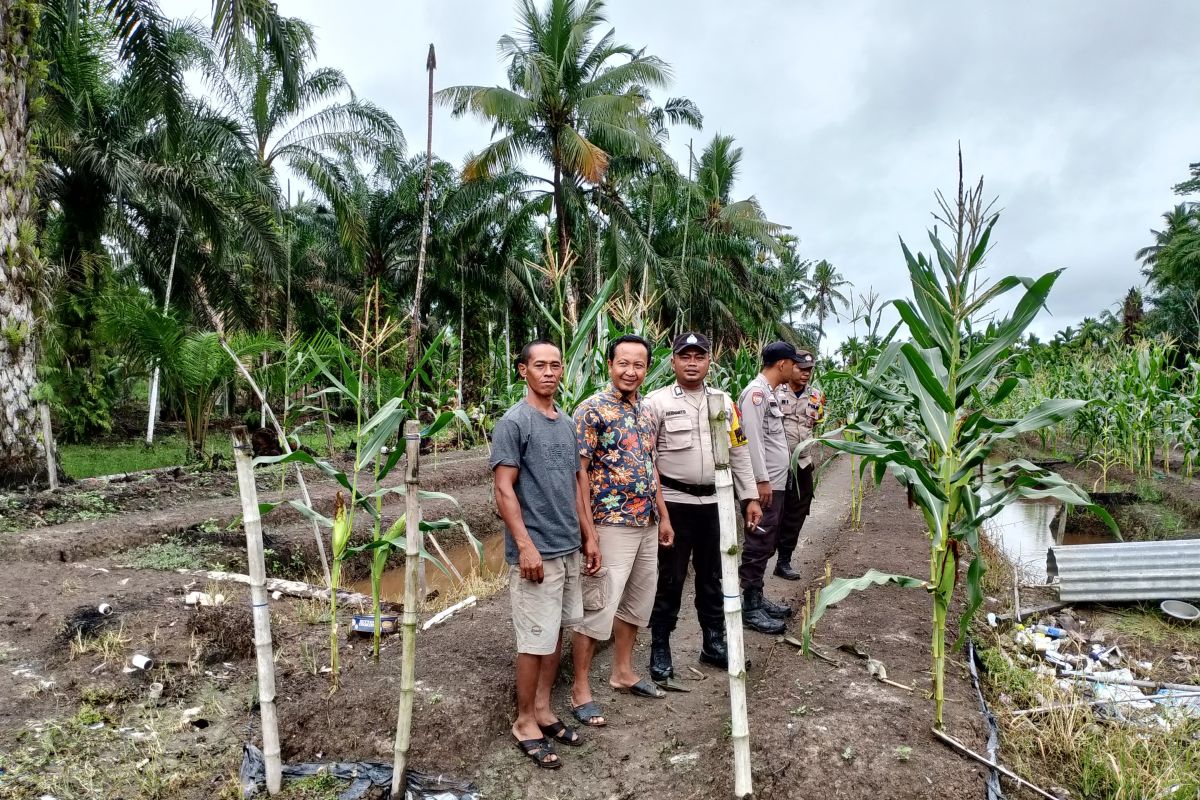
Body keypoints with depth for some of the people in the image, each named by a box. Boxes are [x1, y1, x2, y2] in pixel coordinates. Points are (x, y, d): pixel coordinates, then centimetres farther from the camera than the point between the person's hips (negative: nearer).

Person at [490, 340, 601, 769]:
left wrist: (588, 536, 14)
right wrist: (525, 546, -19)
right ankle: (524, 721, 18)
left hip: (569, 548, 7)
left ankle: (543, 709, 30)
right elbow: (504, 490, -15)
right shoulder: (513, 422, -11)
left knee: (556, 632, 15)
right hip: (536, 551, -7)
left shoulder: (567, 423, 10)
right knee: (535, 639, 2)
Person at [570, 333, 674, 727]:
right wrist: (587, 528, -19)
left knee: (637, 601, 18)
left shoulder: (645, 410, 10)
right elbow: (579, 472, -15)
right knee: (598, 607, -2)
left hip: (647, 524, 8)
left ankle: (623, 672, 34)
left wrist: (663, 516, 17)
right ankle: (580, 688, 12)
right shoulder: (592, 409, -13)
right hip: (611, 525, -8)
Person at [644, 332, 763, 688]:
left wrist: (751, 497, 9)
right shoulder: (656, 402, -7)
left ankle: (714, 644, 32)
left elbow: (738, 452, 12)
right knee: (670, 580, 4)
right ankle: (660, 652, 19)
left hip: (714, 502, 5)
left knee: (712, 577, 16)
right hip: (673, 503, -4)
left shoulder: (724, 401, 8)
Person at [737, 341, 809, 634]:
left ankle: (757, 598, 25)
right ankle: (749, 607, 4)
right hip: (765, 483, -10)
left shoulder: (768, 392, 16)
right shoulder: (756, 392, -15)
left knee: (766, 544, 16)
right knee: (758, 545, -4)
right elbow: (752, 439, -21)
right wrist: (762, 480, -22)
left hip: (775, 482, 10)